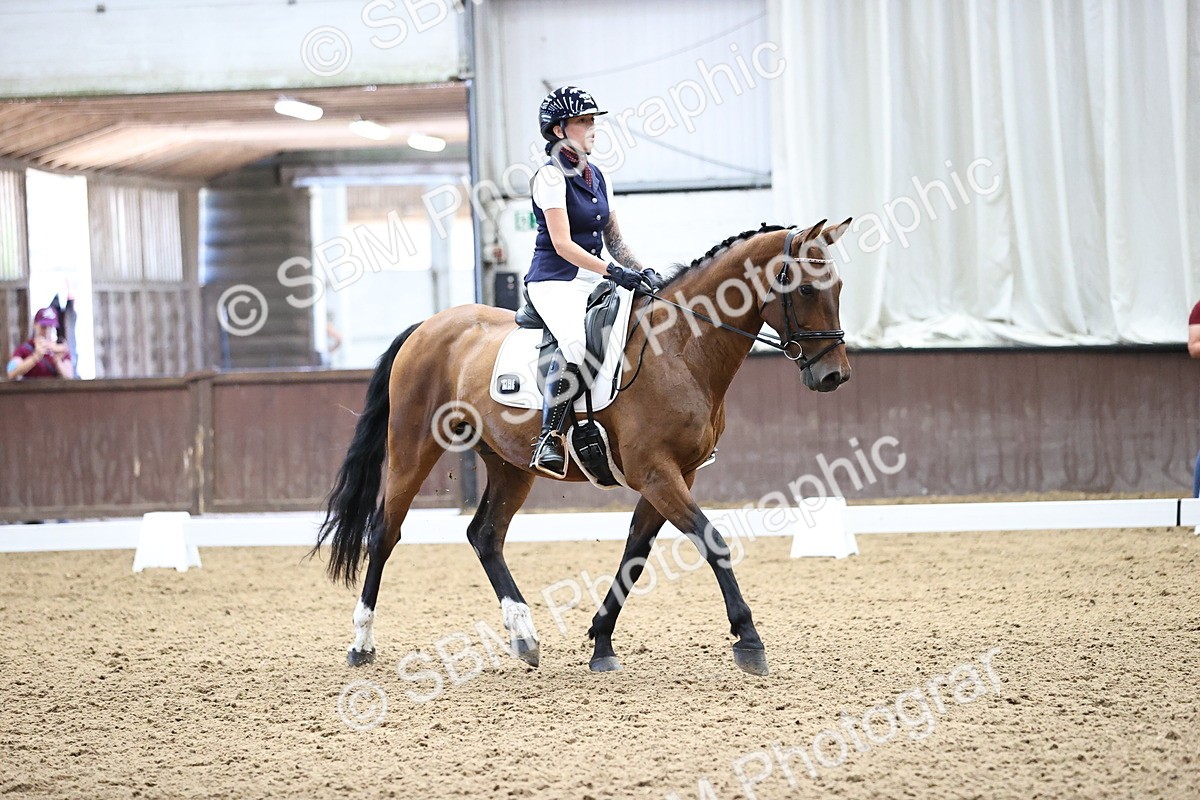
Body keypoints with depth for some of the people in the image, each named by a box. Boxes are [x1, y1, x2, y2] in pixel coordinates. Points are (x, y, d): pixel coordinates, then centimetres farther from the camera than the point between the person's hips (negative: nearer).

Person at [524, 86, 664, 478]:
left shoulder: (597, 178, 16)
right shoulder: (552, 176, -8)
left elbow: (614, 239, 17)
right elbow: (562, 244, -16)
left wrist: (643, 271, 0)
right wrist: (613, 272, -24)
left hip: (592, 282, 8)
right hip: (555, 281, -8)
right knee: (576, 344, -36)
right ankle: (550, 438, -31)